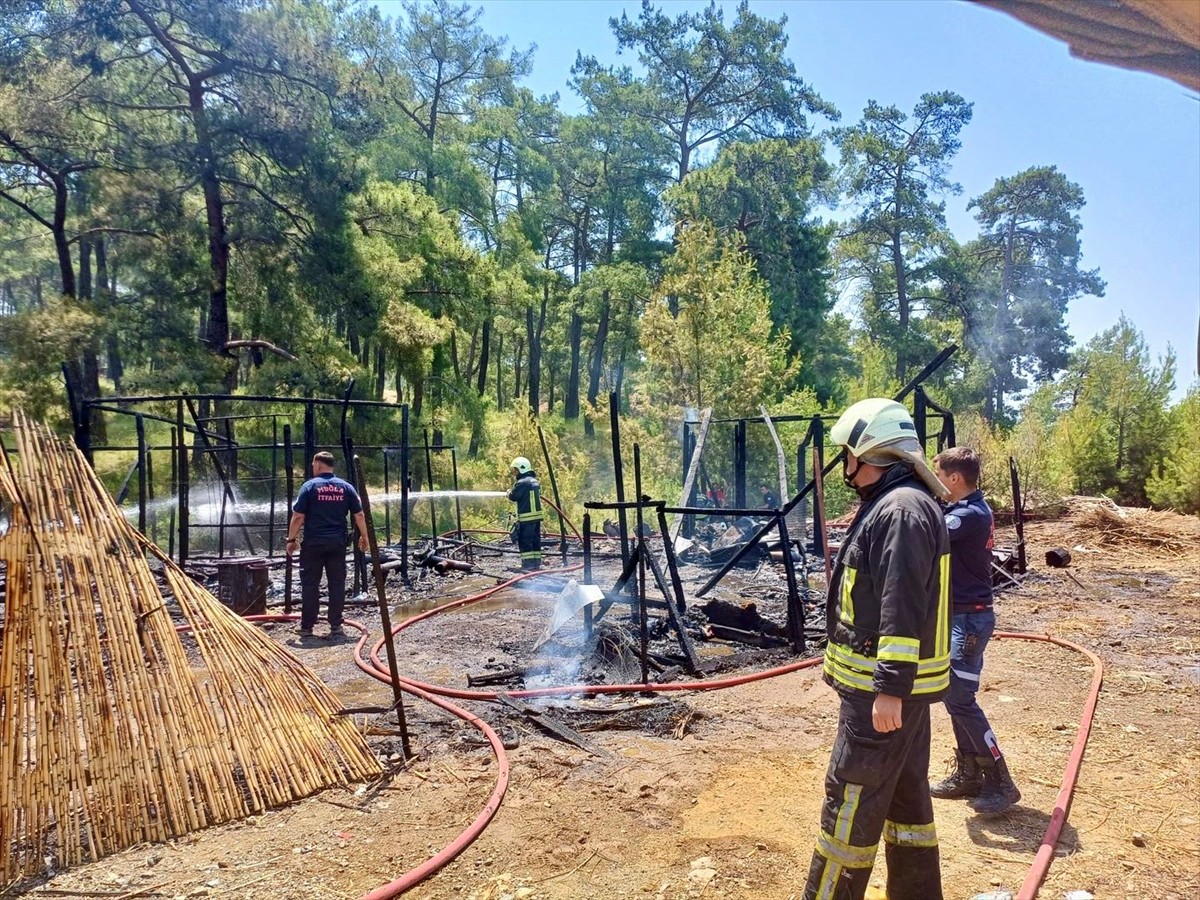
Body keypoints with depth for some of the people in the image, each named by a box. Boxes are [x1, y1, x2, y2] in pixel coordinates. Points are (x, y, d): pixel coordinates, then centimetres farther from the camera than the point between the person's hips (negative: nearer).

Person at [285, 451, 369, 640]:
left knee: (310, 585, 4)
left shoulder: (309, 486, -5)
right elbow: (359, 514, 5)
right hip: (338, 544, 3)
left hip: (313, 544, -2)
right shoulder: (346, 487, 5)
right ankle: (336, 626, 9)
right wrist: (364, 536, 15)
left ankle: (306, 627, 8)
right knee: (337, 585, 7)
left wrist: (291, 539, 2)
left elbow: (298, 517, -7)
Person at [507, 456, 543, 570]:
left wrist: (509, 492, 11)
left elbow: (513, 496, -11)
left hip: (526, 517, -9)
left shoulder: (522, 482, -15)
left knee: (524, 541, -2)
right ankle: (536, 562, 16)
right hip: (537, 515, 9)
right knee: (535, 540, 12)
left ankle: (528, 563, -3)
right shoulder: (535, 481, 13)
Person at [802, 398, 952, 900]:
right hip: (897, 682, 11)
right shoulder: (893, 506, 15)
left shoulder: (900, 510, -19)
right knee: (906, 793, 18)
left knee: (851, 799, -1)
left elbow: (904, 609, -25)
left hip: (883, 688, -10)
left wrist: (890, 688, -25)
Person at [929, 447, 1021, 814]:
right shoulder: (968, 510, 11)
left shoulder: (970, 515, -21)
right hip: (960, 615, 10)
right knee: (954, 695, 14)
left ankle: (1001, 783, 5)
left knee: (960, 699, -6)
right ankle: (968, 774, 24)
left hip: (970, 618, -10)